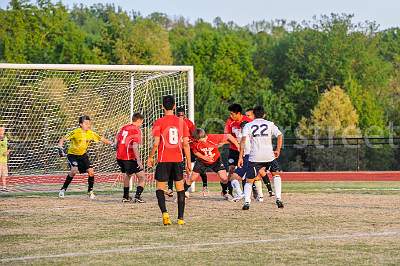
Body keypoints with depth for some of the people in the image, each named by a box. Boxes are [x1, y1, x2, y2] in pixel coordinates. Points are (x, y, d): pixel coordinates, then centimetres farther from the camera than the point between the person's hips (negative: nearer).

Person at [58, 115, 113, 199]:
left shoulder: (91, 133, -5)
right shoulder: (75, 132, -19)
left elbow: (102, 139, 5)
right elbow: (62, 139, -17)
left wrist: (112, 144, -4)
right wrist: (60, 148, -31)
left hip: (83, 155, 5)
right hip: (72, 154, -5)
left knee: (91, 171, -8)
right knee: (74, 170, -27)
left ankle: (90, 191, 11)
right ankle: (63, 189, -14)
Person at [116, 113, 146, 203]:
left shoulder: (124, 128, 13)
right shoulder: (137, 130, -9)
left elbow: (116, 142, 16)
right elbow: (135, 147, -20)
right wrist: (138, 161, -23)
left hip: (120, 157, 8)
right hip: (130, 158, -8)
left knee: (128, 175, 30)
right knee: (142, 178, -1)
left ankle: (125, 196, 35)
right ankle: (137, 196, -17)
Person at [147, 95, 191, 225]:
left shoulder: (159, 122, -6)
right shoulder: (181, 122, 4)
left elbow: (156, 143, -11)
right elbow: (186, 144, 3)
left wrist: (150, 157, 3)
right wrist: (188, 162, 10)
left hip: (163, 160, -3)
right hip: (178, 160, 3)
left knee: (160, 188, 6)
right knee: (180, 189, 12)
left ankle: (164, 212, -16)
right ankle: (180, 217, 9)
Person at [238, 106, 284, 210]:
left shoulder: (248, 125, 9)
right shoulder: (270, 124, 12)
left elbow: (243, 140, -6)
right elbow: (279, 136, -1)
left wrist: (240, 157, -7)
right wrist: (278, 150, 9)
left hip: (255, 157, 0)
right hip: (269, 155, 1)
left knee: (249, 181, 10)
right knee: (276, 174, 24)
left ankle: (247, 202, -12)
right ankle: (278, 199, 12)